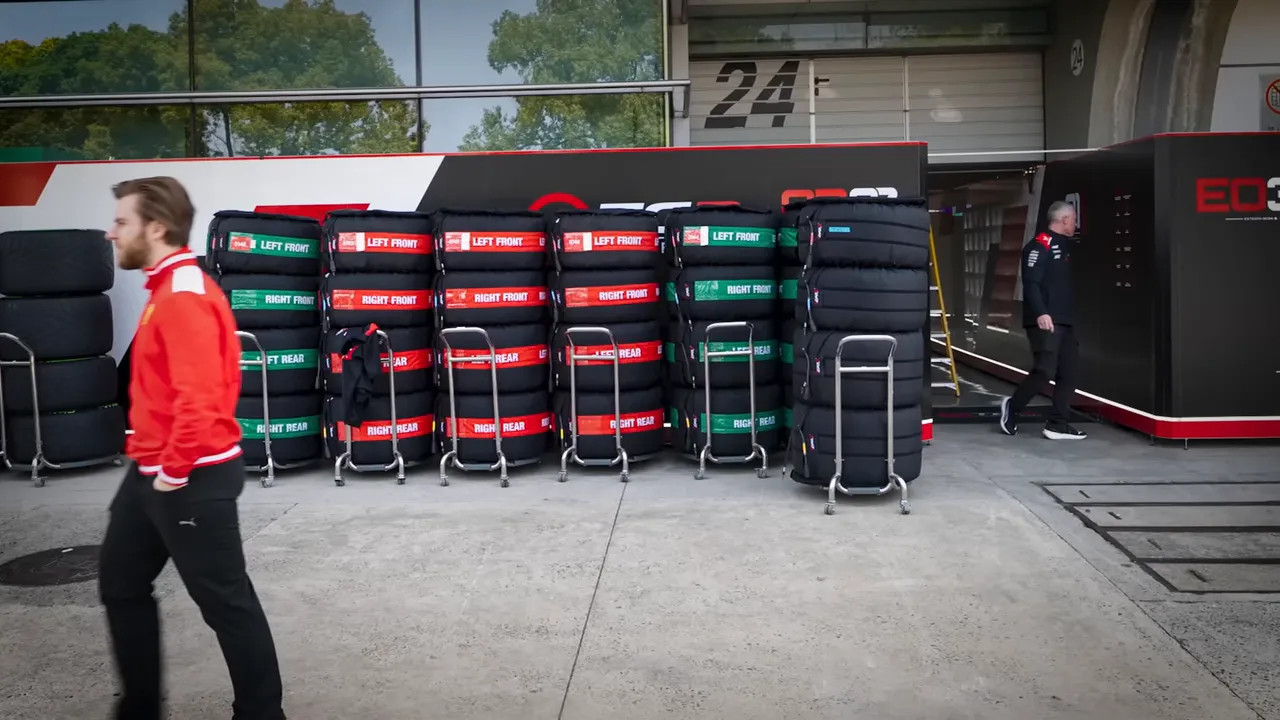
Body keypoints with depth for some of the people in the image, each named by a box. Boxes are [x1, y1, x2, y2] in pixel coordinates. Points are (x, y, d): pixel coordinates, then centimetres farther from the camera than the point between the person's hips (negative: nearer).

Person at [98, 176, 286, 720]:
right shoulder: (166, 289, 13)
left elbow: (200, 396, -29)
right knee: (120, 584, 19)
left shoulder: (185, 296, -20)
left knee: (225, 601, 0)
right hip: (152, 471, 11)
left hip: (190, 479, -11)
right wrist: (150, 459, 18)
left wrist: (176, 470, -20)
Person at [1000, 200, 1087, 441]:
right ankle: (1012, 407, 11)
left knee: (1068, 372, 5)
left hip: (1063, 321, 10)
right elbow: (1030, 282, -20)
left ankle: (1058, 425, 8)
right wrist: (1040, 313, -28)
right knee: (1045, 370, -10)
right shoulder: (1040, 245, -10)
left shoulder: (1061, 246, 19)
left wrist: (1069, 316, 21)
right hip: (1045, 321, -10)